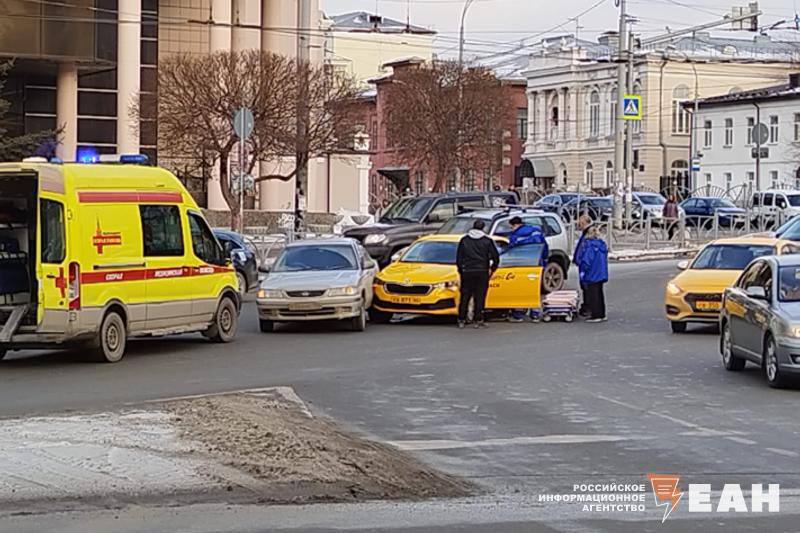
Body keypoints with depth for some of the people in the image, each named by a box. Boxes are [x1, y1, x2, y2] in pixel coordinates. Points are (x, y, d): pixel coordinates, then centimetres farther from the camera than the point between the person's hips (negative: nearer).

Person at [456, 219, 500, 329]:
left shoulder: (464, 240, 6)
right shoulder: (487, 241, 2)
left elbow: (459, 258, 7)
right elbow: (496, 257, 2)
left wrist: (461, 271, 16)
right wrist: (492, 269, 16)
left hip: (467, 272, 1)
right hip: (482, 272, -1)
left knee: (464, 297, 6)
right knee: (480, 297, 2)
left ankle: (461, 320, 4)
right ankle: (478, 320, -1)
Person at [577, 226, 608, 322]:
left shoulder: (587, 244, -16)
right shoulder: (602, 244, 9)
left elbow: (585, 259, -19)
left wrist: (583, 271, -12)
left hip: (591, 275, -8)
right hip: (601, 274, 8)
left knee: (592, 294, -3)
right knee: (599, 293, 16)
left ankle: (595, 315, -3)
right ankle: (602, 314, 21)